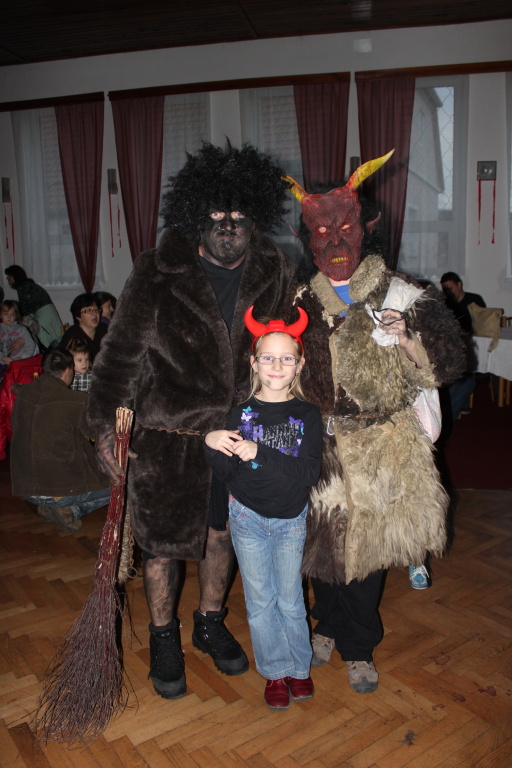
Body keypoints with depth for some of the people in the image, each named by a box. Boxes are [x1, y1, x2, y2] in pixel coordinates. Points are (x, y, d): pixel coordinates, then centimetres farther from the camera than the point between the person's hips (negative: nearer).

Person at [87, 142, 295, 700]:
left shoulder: (275, 274, -3)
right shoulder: (160, 273, -14)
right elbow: (121, 351, -8)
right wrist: (107, 425, -10)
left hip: (238, 433, 4)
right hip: (167, 434, -3)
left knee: (221, 533, 19)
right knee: (162, 543, 9)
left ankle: (211, 623, 44)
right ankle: (163, 638, 35)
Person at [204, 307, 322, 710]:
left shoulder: (308, 415, -9)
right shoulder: (241, 412, -7)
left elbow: (309, 472, -21)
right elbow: (227, 473, -7)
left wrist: (260, 452, -30)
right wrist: (212, 444, -27)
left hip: (291, 520, -1)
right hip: (248, 516, 1)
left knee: (290, 600, 13)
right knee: (260, 600, 12)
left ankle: (300, 666, 36)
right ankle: (276, 671, 32)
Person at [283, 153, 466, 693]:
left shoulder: (398, 293, -1)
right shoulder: (301, 302, 5)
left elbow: (439, 366, -3)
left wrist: (403, 336, -20)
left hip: (382, 446, -1)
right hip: (321, 446, 2)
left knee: (368, 542, 7)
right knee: (324, 538, 11)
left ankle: (358, 648, 29)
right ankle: (331, 625, 39)